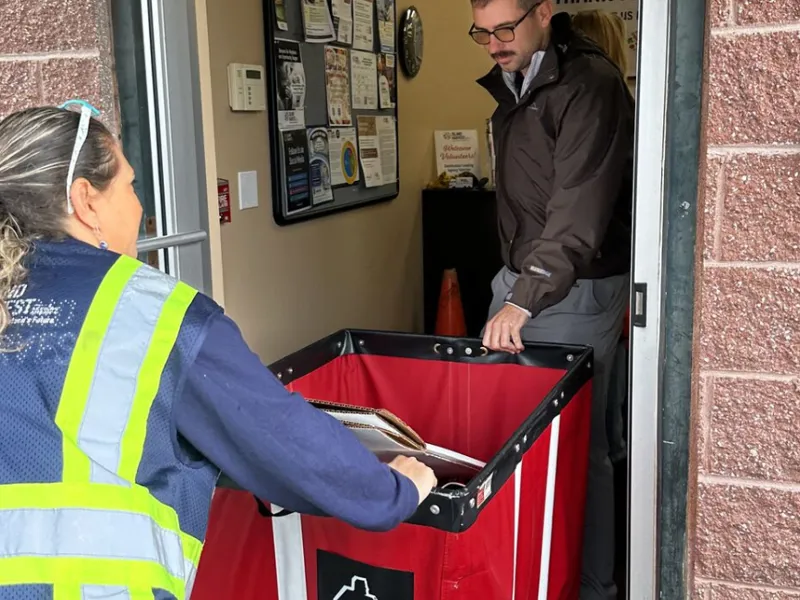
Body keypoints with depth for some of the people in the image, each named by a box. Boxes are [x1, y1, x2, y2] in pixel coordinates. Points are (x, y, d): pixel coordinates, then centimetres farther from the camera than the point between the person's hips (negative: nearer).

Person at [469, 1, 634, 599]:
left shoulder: (590, 83, -15)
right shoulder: (511, 84, 13)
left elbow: (580, 208, -26)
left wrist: (527, 298, -32)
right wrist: (513, 286, 14)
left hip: (574, 290, -8)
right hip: (519, 279, 9)